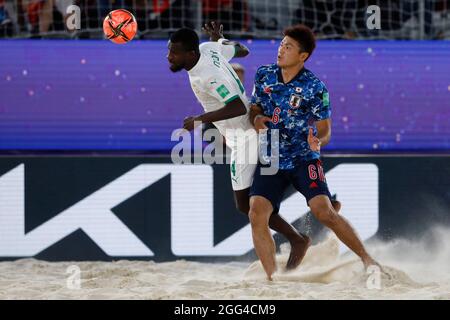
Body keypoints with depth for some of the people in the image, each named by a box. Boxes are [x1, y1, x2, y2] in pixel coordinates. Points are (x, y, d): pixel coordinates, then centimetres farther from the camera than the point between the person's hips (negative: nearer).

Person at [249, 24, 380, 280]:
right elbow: (254, 108, 15)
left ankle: (367, 259, -3)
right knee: (257, 215, -17)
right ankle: (272, 279, -9)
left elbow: (325, 130, -5)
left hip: (304, 159, -3)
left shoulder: (315, 87, -9)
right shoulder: (264, 75, 3)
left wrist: (318, 141, -28)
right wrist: (256, 119, -9)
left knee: (324, 212, -19)